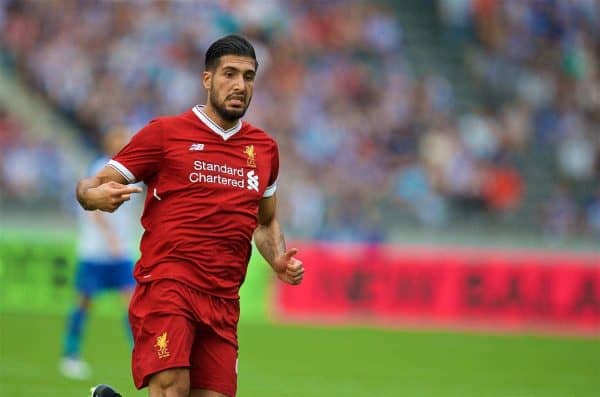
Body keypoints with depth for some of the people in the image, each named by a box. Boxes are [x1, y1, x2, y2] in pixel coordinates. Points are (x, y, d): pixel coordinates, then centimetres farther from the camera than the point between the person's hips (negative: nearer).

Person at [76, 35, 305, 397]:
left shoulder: (264, 148, 17)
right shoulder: (165, 133, 3)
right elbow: (91, 187, 4)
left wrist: (280, 261, 11)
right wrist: (95, 195, -19)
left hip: (223, 300, 5)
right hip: (167, 282, -5)